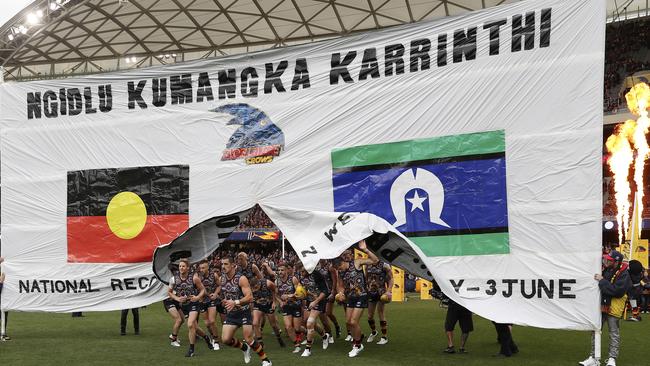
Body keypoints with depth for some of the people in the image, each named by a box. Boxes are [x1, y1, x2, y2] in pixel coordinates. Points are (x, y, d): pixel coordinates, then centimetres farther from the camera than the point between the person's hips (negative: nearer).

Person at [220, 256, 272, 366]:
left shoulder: (241, 279, -18)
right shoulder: (222, 278, 1)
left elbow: (250, 298, -26)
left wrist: (235, 302, -36)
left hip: (243, 312, -6)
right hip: (231, 314, 6)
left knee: (249, 340, -8)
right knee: (226, 339, -6)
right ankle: (244, 348, 23)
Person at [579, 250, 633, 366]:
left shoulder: (623, 274, -15)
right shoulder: (604, 268, 4)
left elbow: (617, 291, -27)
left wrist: (602, 280, -24)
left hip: (613, 307, -7)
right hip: (600, 304, 7)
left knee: (614, 333, 4)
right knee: (596, 331, 10)